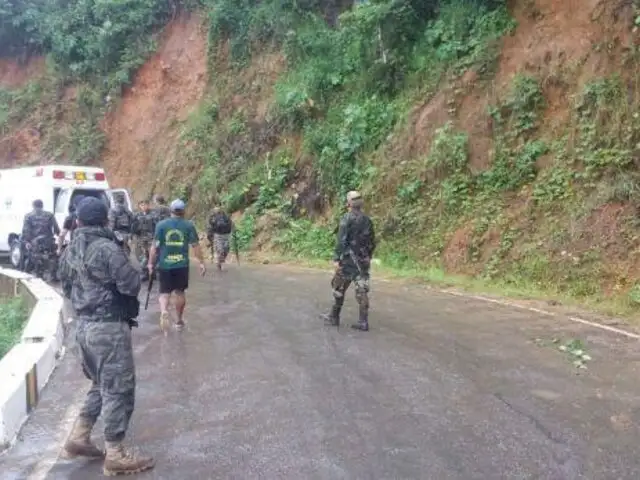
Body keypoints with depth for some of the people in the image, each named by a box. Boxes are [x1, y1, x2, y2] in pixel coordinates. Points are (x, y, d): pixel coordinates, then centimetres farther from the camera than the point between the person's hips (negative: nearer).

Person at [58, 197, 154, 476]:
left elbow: (68, 288, 18)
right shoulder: (107, 248, -17)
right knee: (119, 389, 1)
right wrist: (133, 271, 1)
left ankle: (78, 437, 28)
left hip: (83, 325, 8)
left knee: (101, 385, 23)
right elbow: (132, 285, -18)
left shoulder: (69, 252, 8)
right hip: (109, 327, -8)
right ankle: (115, 456, 8)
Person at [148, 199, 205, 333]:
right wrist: (201, 263, 5)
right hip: (182, 264, 1)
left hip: (164, 265, -1)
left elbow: (155, 246, -3)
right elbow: (195, 246, -2)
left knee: (164, 292, 8)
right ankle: (179, 320, 25)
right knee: (180, 292, 16)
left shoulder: (161, 225, -2)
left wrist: (151, 263, 5)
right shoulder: (189, 225, -2)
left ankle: (164, 312, -21)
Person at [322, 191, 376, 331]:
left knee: (339, 288, 9)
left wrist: (336, 258, -15)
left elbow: (341, 241, -17)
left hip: (348, 259, -5)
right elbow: (372, 242, 14)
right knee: (362, 290, 4)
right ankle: (363, 322, 1)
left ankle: (334, 317, 19)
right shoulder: (367, 220, 9)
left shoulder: (347, 219, -10)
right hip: (363, 260, 5)